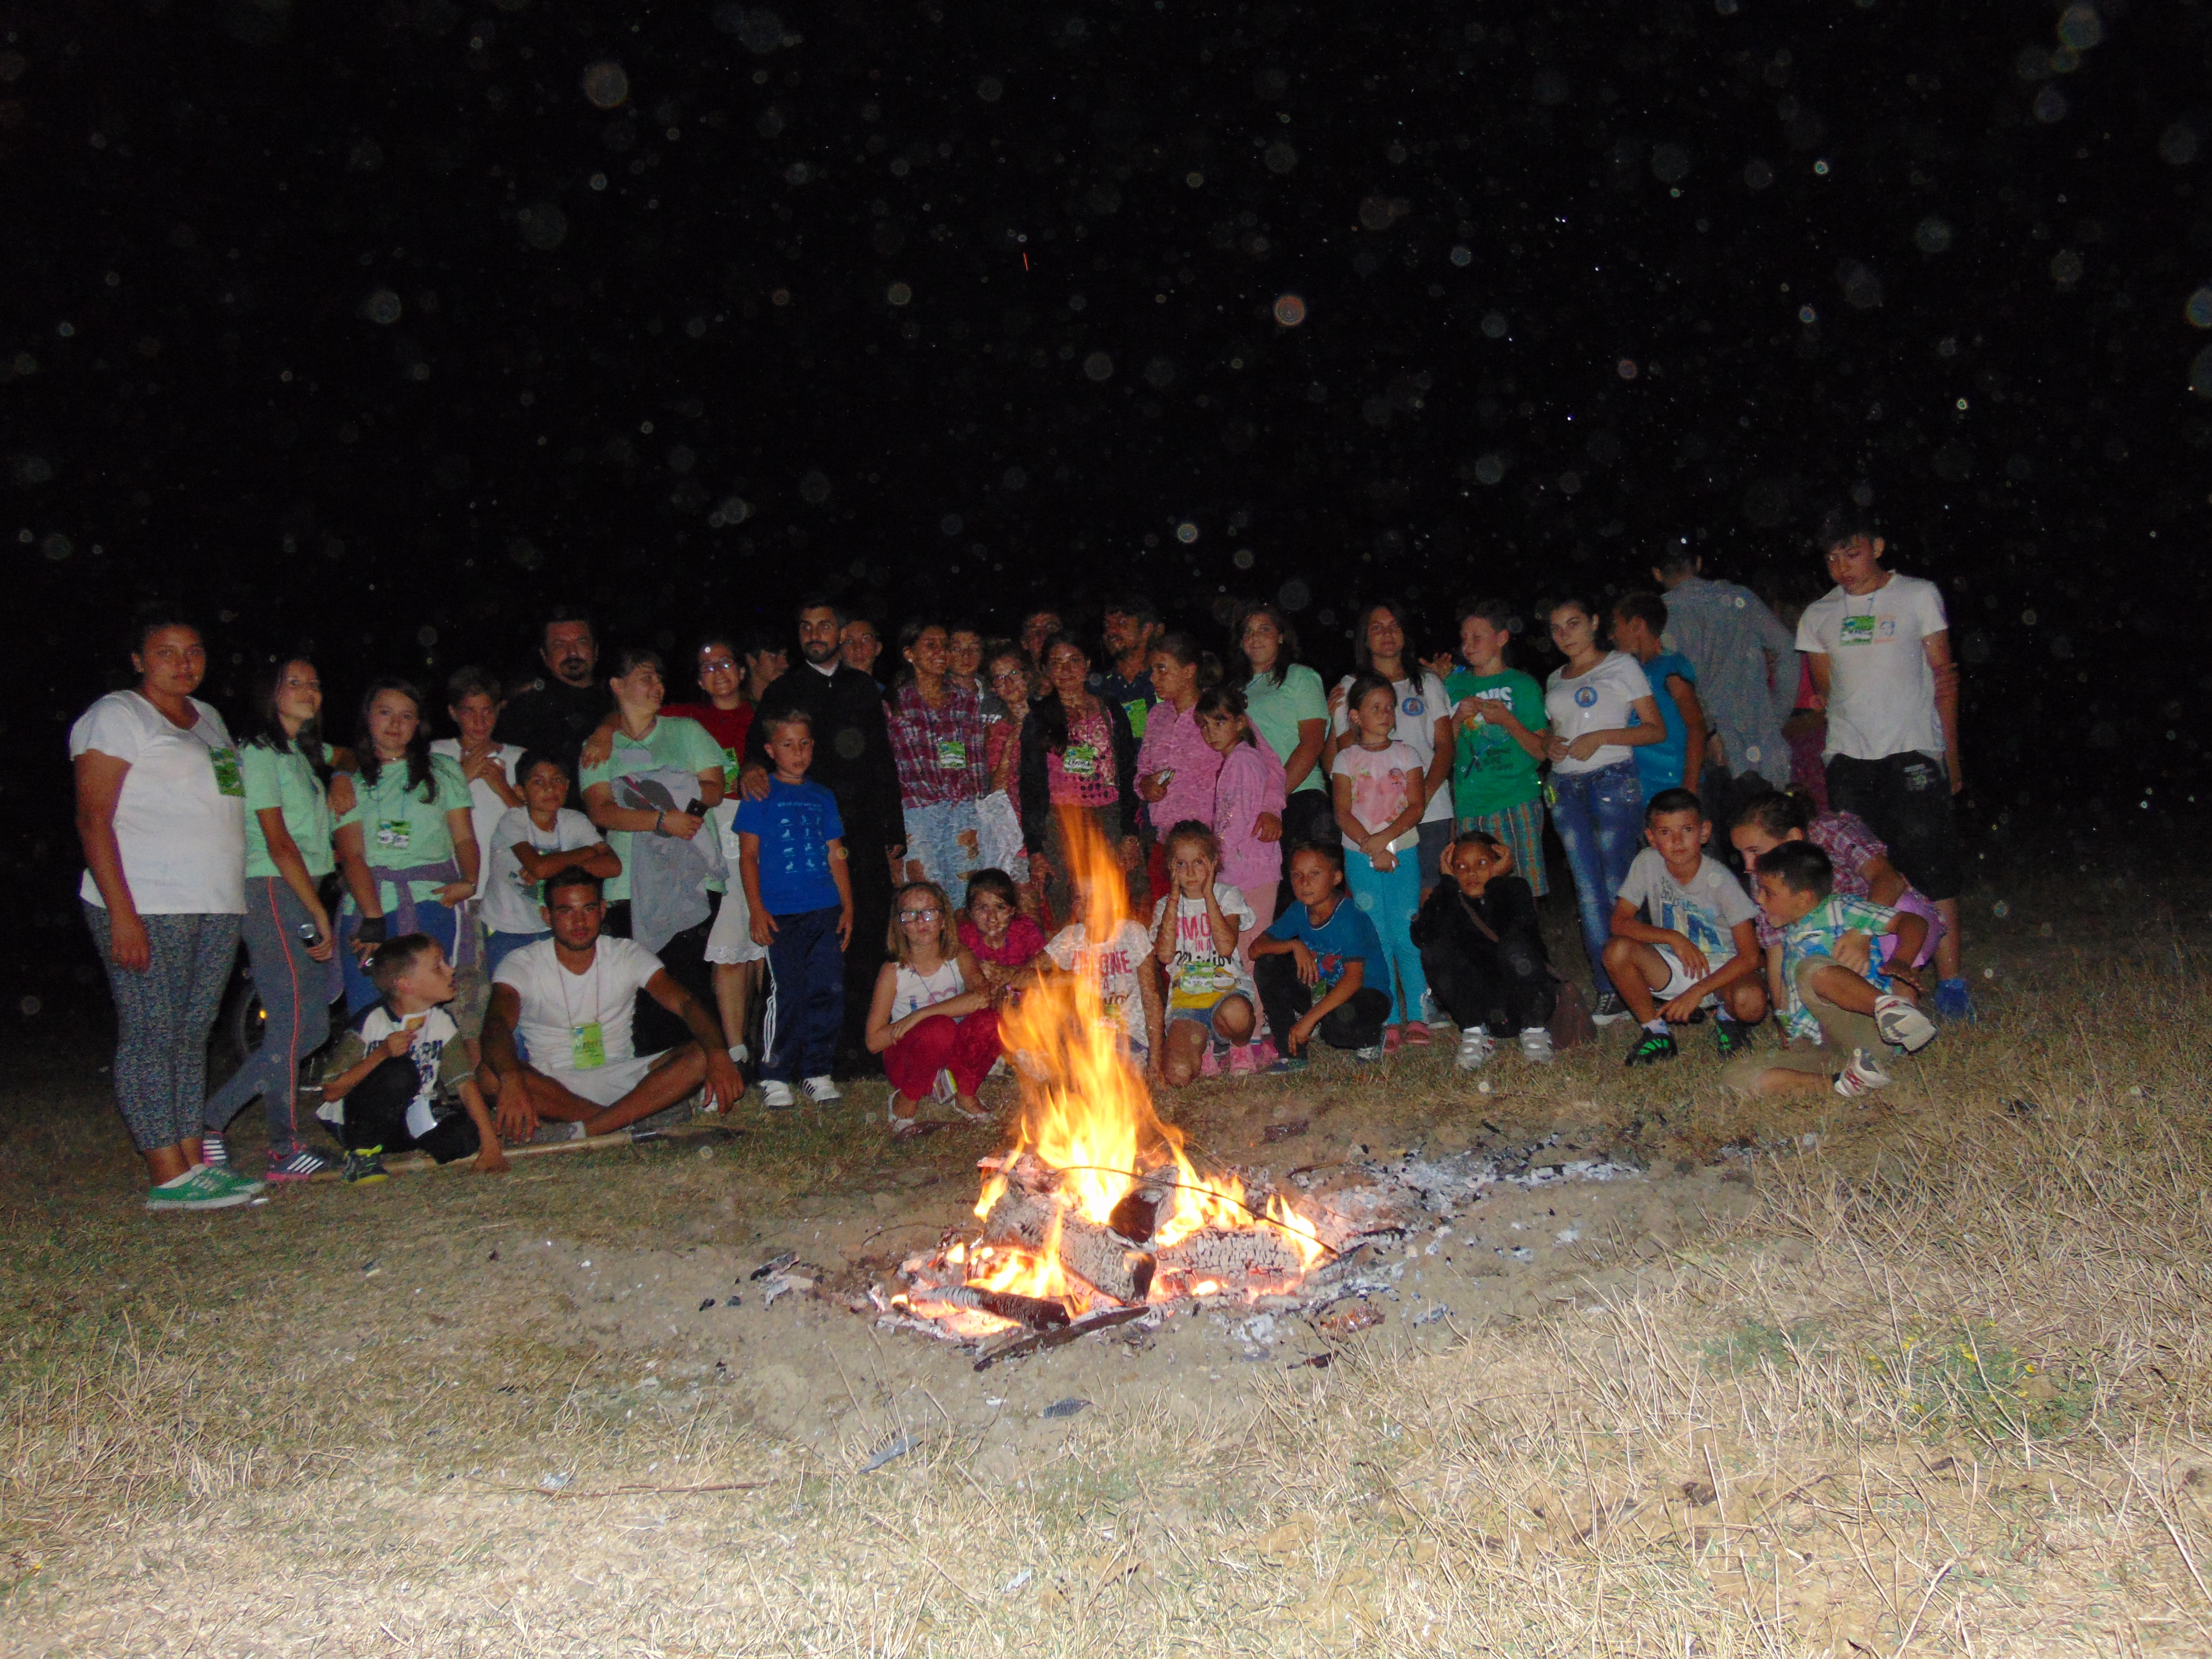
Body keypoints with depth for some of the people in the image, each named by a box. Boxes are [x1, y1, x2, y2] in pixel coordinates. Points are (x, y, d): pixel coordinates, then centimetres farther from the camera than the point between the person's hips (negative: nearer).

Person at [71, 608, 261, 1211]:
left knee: (193, 1036, 8)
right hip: (146, 908, -7)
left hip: (217, 909, 7)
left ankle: (194, 1162, 12)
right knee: (150, 1035, -6)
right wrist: (122, 914, -17)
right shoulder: (115, 716, -2)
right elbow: (93, 820, -9)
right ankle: (169, 1176, -4)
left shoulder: (209, 719, 20)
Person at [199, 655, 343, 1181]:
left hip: (306, 895, 9)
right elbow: (279, 844, -13)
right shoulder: (260, 752, -7)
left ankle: (211, 1118, 15)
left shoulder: (311, 754, 17)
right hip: (274, 895, -9)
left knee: (311, 1027, 6)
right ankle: (286, 1152, 1)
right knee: (292, 1026, -7)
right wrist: (320, 915, -14)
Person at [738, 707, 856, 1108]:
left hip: (825, 911, 4)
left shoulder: (822, 797, 16)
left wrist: (847, 906, 11)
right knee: (788, 993, -7)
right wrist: (757, 910, -7)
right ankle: (774, 1076, 3)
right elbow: (748, 855, 1)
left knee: (829, 991, 2)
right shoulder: (761, 795, 4)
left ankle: (817, 1072, 13)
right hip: (782, 912, -4)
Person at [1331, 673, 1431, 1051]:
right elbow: (1343, 813, -2)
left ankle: (1417, 1016, 3)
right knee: (1376, 939, 1)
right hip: (1361, 856, 0)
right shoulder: (1346, 759, 6)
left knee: (1407, 935, -3)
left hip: (1403, 852, 0)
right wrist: (1371, 847, -15)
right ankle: (1388, 1021, 4)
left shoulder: (1405, 754, 7)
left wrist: (1385, 837, -15)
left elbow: (1417, 805, -2)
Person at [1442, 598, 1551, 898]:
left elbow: (1541, 752, 2)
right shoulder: (1455, 685, 15)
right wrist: (1458, 719, -2)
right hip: (1468, 805, 3)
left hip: (1517, 803, -2)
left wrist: (1507, 720, -11)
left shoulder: (1523, 685, 6)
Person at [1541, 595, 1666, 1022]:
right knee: (1588, 891, -1)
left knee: (1616, 889, -8)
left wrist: (1601, 737, -13)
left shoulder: (1621, 666, 4)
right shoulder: (1554, 681, 19)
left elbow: (1656, 729, -1)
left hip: (1613, 782, -5)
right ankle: (1609, 991, 0)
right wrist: (1549, 744, 4)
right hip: (1566, 789, 5)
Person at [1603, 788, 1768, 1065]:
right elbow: (1620, 922, -10)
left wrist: (1697, 992, -28)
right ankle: (1657, 1032, -4)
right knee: (1617, 950, -27)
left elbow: (1750, 956, -21)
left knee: (1751, 1002, -36)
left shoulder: (1720, 880, -20)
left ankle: (1728, 1020, 5)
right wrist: (1673, 937, -24)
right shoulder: (1648, 863, -12)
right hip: (1672, 968, 3)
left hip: (1721, 971, -3)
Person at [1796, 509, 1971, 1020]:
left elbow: (1943, 679, 5)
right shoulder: (1819, 616, 12)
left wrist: (1951, 757, 2)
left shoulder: (1918, 596, 5)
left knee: (1930, 868, -6)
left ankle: (1949, 980, -1)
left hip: (1913, 750, -3)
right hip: (1848, 756, 3)